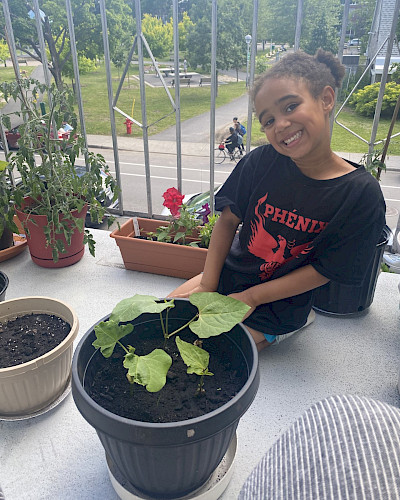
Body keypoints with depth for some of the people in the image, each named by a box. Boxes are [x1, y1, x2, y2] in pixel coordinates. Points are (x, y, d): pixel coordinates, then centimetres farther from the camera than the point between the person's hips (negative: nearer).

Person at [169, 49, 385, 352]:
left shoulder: (361, 193, -20)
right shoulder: (261, 162, -13)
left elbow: (324, 270, -16)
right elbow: (228, 220, -5)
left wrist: (250, 298, -17)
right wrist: (207, 286, -10)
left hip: (277, 303, -4)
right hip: (229, 274, 4)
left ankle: (280, 330, 11)